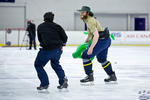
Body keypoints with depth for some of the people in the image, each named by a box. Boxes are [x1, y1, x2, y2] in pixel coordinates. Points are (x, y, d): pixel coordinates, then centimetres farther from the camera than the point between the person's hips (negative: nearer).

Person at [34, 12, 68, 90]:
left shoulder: (40, 27, 8)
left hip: (47, 50, -3)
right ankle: (63, 81, 21)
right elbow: (64, 37, 4)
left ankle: (44, 83, 4)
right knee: (55, 64, 27)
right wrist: (61, 44, 23)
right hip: (58, 49, 3)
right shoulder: (57, 26, 5)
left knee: (38, 65, 13)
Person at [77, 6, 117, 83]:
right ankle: (112, 76, 33)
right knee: (102, 59, 25)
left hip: (101, 40, -11)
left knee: (86, 55, -7)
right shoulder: (88, 20, 14)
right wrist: (85, 42, 32)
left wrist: (91, 48, -30)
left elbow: (96, 35, -28)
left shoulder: (90, 21, -18)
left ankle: (90, 76, -1)